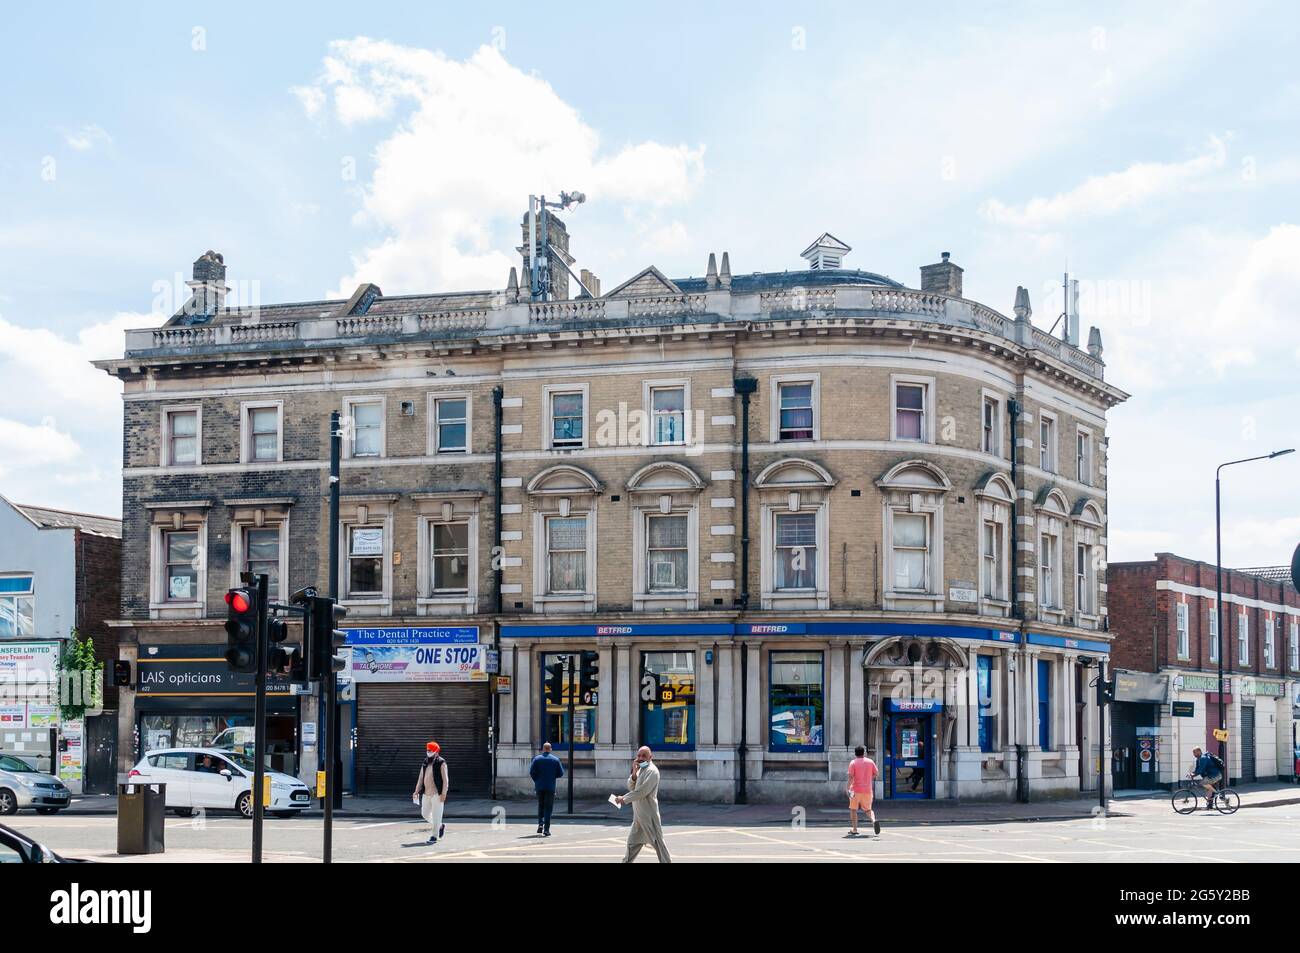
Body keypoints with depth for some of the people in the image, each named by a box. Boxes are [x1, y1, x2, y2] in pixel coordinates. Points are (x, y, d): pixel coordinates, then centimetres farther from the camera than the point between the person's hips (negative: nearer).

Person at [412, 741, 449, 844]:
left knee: (436, 815, -5)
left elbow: (445, 779, -10)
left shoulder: (441, 763, -6)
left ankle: (434, 836, 1)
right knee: (425, 814, 12)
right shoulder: (425, 764, 14)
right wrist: (417, 791, 11)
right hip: (426, 793, 7)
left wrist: (444, 793, -17)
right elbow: (421, 779, 18)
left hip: (437, 794, -7)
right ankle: (440, 826, 32)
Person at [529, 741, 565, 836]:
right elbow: (561, 773, 0)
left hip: (539, 786, 1)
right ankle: (546, 829, -4)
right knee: (548, 807, 2)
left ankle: (540, 824, 2)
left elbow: (531, 772, -5)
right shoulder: (555, 760, 0)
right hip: (550, 787, -1)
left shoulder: (537, 759, 1)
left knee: (540, 805, 19)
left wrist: (537, 781, 11)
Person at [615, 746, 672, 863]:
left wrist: (624, 799, -14)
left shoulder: (652, 771, -15)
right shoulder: (640, 769, 13)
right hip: (638, 814, 9)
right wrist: (634, 773, -10)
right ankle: (626, 861, 29)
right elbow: (631, 787, 7)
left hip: (648, 814, -9)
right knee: (633, 841, 18)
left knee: (657, 841, -5)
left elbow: (641, 792, -21)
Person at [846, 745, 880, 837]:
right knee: (869, 809, 14)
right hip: (868, 790, 3)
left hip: (856, 790, -3)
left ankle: (854, 830, 9)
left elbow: (851, 777, -12)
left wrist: (848, 788, -13)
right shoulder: (870, 761, 5)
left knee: (853, 809, 12)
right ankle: (874, 820, -16)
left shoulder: (853, 763, -4)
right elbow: (875, 774, 9)